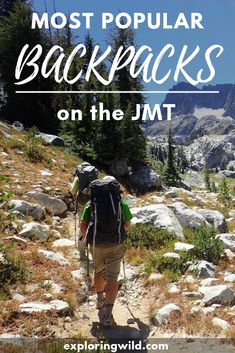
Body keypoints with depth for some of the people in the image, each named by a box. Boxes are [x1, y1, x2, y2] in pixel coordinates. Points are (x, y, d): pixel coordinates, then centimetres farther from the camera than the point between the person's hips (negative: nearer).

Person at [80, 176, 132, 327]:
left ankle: (100, 300, 44)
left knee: (99, 272, 25)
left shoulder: (92, 202, 5)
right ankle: (107, 313, -5)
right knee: (112, 278, 3)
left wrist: (87, 238, 18)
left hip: (96, 244, 2)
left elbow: (83, 225, 0)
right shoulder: (122, 202, 4)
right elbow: (127, 224, 14)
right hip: (116, 244, -2)